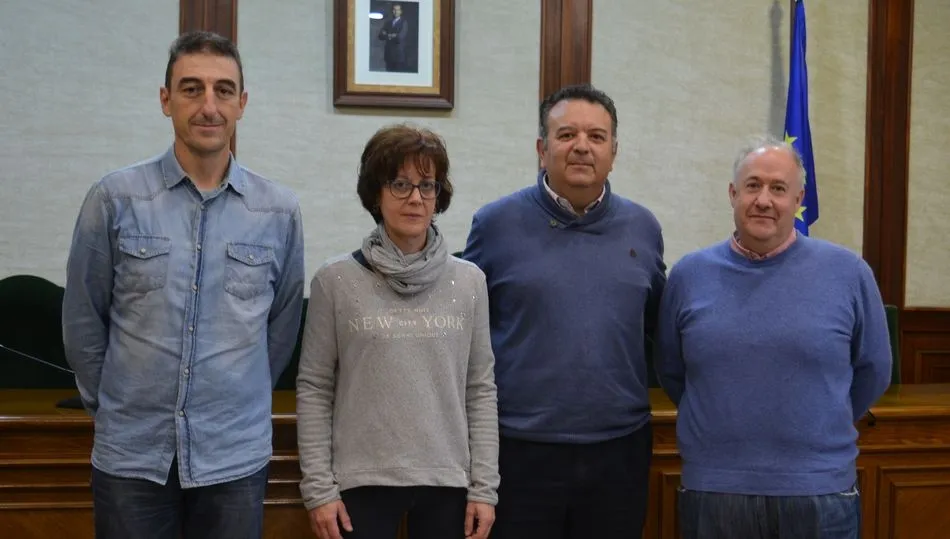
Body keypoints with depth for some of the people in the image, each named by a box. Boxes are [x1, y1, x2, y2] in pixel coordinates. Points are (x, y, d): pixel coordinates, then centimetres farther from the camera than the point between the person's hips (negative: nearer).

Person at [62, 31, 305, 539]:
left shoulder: (280, 211, -1)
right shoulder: (115, 198, -4)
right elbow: (83, 321, 4)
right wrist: (113, 405, 9)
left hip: (236, 457, 1)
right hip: (130, 455, -1)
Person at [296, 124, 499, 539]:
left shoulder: (468, 281, 3)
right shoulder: (335, 281, -3)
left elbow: (481, 389, 4)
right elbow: (314, 389, -1)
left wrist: (484, 486, 1)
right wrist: (318, 487, -5)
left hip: (447, 480, 2)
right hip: (362, 481, -2)